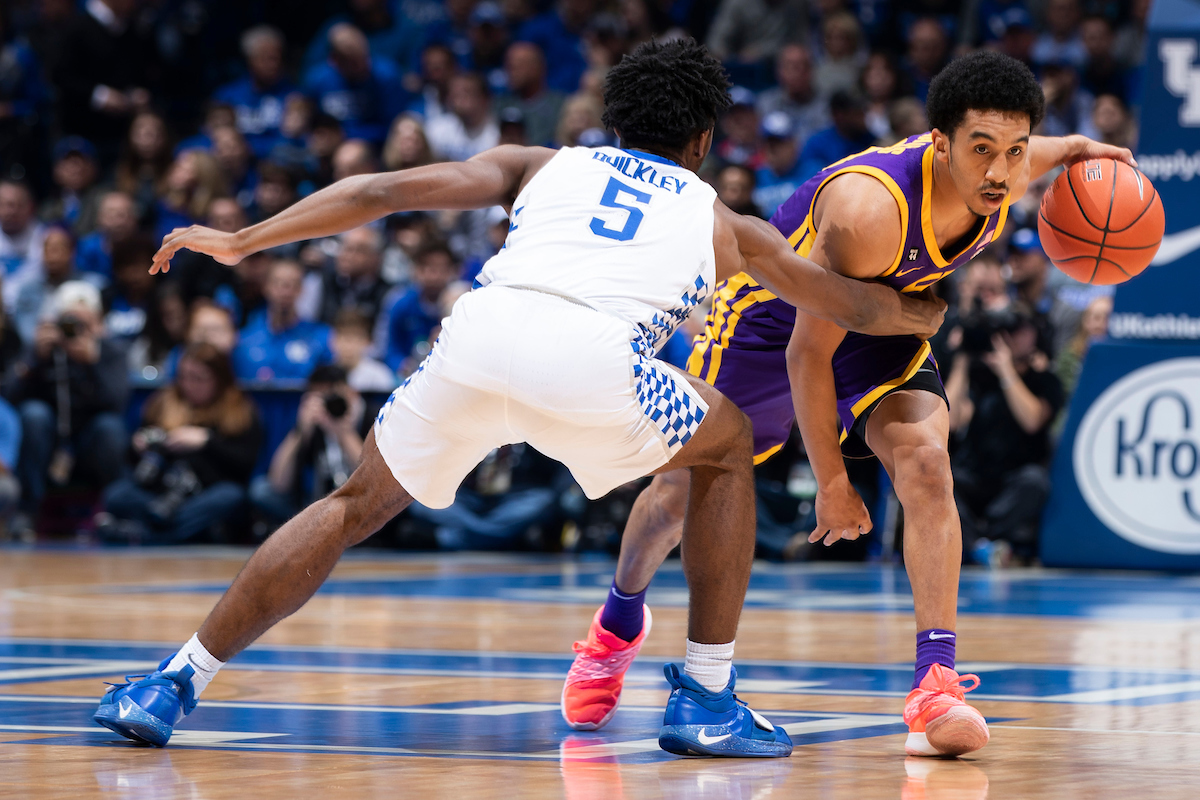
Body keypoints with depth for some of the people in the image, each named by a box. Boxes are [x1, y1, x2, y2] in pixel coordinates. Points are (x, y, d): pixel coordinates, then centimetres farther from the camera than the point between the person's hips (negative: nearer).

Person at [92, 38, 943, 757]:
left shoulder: (542, 164, 35)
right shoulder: (724, 223, 33)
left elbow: (385, 190, 24)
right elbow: (859, 308, 44)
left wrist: (240, 242, 26)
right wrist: (923, 315, 66)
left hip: (480, 333, 2)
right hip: (595, 358, -2)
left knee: (355, 507, 21)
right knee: (730, 451, 27)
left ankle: (174, 685, 15)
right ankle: (707, 698, 22)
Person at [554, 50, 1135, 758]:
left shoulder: (1001, 176, -22)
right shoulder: (868, 209, -42)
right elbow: (807, 352, -31)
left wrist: (1075, 150, -8)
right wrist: (831, 483, -23)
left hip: (875, 327, 4)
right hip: (770, 319, -4)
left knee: (925, 459, -23)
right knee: (680, 491, 9)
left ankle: (936, 683, -25)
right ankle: (621, 620, 41)